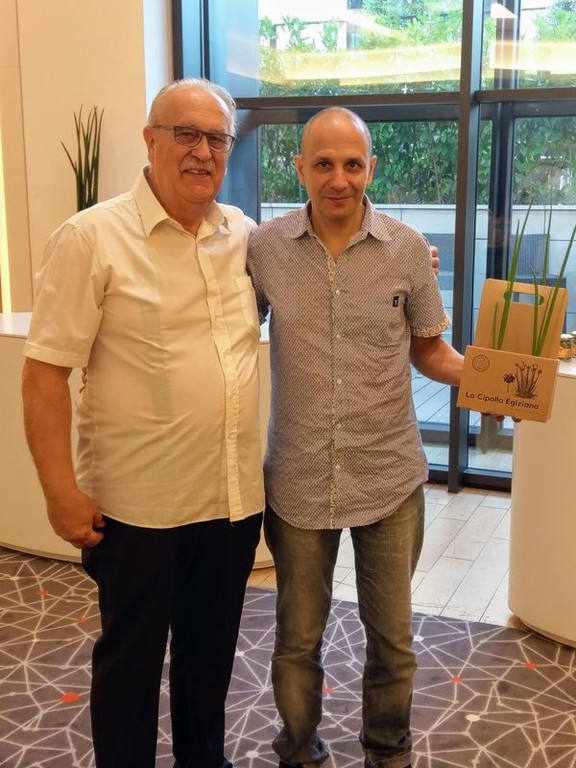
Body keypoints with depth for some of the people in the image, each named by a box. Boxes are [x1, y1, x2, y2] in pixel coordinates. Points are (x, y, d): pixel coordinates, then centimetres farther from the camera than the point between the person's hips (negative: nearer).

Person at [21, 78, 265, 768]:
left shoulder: (245, 235, 4)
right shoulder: (92, 238, -12)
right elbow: (45, 371, -13)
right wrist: (61, 490, -16)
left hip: (236, 494, 5)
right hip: (137, 503, -5)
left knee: (211, 650, 22)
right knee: (130, 659, 13)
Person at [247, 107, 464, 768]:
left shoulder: (408, 249, -6)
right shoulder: (264, 248, -6)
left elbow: (428, 350, 4)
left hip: (390, 478, 0)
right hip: (298, 481, 0)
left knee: (392, 637, 15)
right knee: (297, 637, 17)